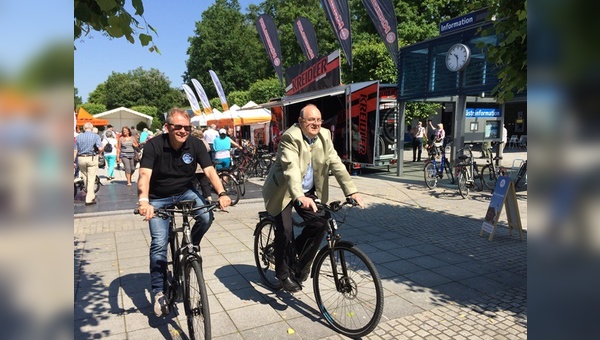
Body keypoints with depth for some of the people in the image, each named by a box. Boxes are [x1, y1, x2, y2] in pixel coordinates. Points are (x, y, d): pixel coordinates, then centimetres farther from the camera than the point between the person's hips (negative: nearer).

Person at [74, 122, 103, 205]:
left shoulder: (78, 137, 6)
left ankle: (91, 195, 32)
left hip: (81, 158, 3)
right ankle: (89, 199, 0)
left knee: (85, 177, 18)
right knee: (91, 179, 0)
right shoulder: (95, 136, -4)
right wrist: (103, 148, 7)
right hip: (92, 158, -3)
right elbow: (100, 148, -15)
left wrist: (74, 161, 8)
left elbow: (75, 151, 4)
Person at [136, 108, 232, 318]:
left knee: (206, 216, -25)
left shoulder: (196, 145, -14)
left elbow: (209, 170, -23)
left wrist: (221, 193, -41)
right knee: (159, 242, -11)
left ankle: (190, 247, 6)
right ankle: (159, 291, 5)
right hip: (158, 198, -2)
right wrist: (144, 201, -51)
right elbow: (144, 175, -33)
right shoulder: (153, 145, -21)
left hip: (185, 192, 2)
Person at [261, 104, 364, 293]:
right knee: (285, 231, -11)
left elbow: (336, 164, -9)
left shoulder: (324, 136, -4)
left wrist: (352, 191, -18)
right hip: (284, 191, -5)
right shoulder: (290, 137, -23)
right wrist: (299, 197, -51)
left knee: (319, 224, -8)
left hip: (308, 191, 5)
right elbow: (291, 168, -36)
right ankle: (284, 274, 12)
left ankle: (301, 265, 16)